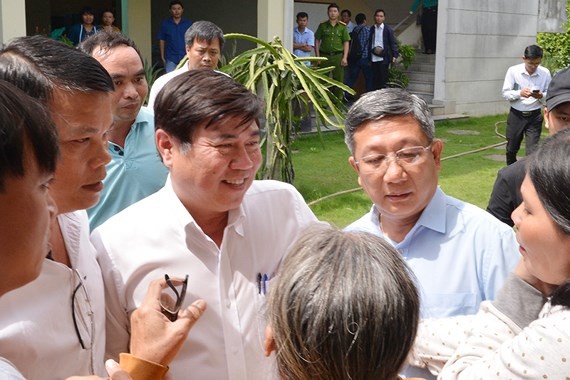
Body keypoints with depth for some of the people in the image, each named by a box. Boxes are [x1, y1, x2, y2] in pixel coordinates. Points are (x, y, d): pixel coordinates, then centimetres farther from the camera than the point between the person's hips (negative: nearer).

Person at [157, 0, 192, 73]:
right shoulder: (165, 24, 1)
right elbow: (162, 40, 6)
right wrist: (162, 57, 3)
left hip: (185, 58, 1)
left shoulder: (188, 24, 2)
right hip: (170, 59, -1)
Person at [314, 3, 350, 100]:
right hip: (324, 56, 0)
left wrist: (345, 57, -5)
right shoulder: (322, 25, 5)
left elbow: (346, 43, 4)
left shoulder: (342, 26, 4)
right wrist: (317, 56, 0)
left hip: (338, 56, 0)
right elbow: (317, 41, 7)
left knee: (339, 80, 0)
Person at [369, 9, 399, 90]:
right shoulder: (371, 29, 8)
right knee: (375, 80, 6)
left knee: (383, 80, -1)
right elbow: (369, 43, 13)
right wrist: (373, 49, -2)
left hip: (384, 58, -3)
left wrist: (395, 55, -10)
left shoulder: (388, 29, 0)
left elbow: (393, 43, -2)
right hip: (373, 58, 3)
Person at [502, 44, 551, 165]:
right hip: (516, 115, 1)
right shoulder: (513, 71, -9)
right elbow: (505, 93, -7)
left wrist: (541, 96, -22)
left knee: (533, 151, -6)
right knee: (511, 149, 16)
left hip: (534, 116, -1)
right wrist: (519, 93, -26)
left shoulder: (545, 73, -6)